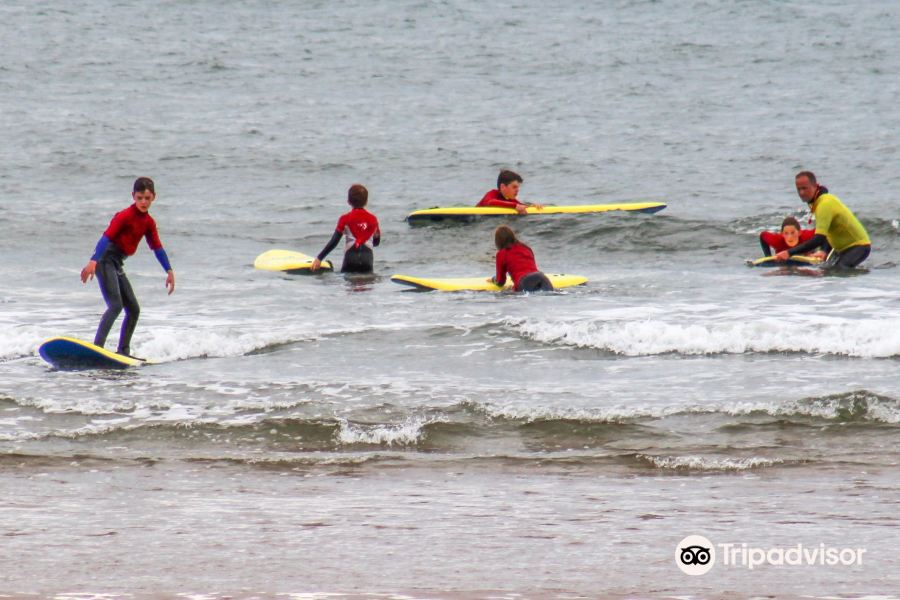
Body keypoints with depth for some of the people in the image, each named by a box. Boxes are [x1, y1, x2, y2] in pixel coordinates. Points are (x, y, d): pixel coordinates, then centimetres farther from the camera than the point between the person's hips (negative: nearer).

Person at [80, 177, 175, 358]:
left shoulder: (148, 222, 11)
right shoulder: (125, 216, -14)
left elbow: (157, 248, 20)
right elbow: (107, 237, -23)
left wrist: (169, 271, 18)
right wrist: (93, 261, -34)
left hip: (117, 264, 9)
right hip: (106, 260, -9)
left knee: (134, 309, 9)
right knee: (116, 306, -21)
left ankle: (123, 351, 15)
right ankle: (97, 347, -28)